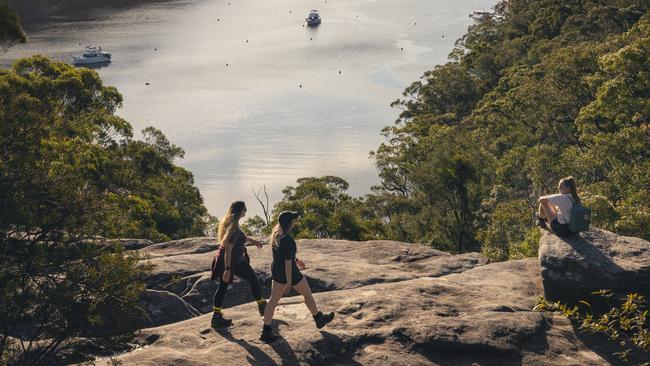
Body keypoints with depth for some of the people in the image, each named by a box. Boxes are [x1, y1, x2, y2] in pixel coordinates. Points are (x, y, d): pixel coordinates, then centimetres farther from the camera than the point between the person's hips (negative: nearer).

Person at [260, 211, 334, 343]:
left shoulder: (276, 234, -2)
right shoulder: (288, 240, -29)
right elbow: (287, 262, -24)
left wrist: (296, 260, 25)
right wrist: (289, 282, -18)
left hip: (277, 271, 8)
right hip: (290, 272, -8)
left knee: (273, 300, 10)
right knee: (307, 294, 16)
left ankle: (266, 331, 9)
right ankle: (319, 319, 36)